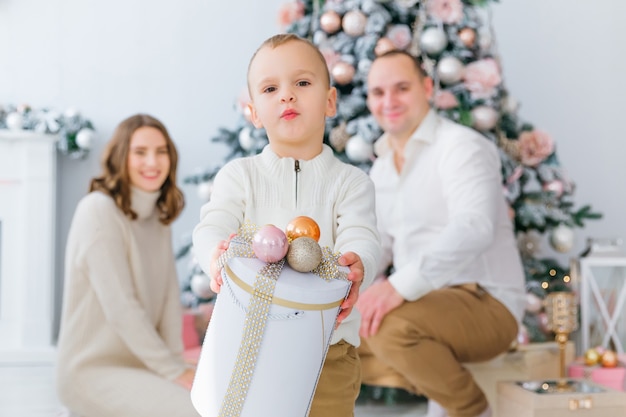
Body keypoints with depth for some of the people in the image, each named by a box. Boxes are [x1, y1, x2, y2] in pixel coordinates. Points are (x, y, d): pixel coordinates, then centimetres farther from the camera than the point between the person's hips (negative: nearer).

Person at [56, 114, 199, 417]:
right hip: (92, 371, -8)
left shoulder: (159, 215, 8)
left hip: (139, 362, 8)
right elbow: (120, 307, -21)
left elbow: (169, 293, 5)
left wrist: (175, 359, -6)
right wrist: (174, 371, -18)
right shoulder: (98, 210, -17)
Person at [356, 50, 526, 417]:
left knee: (391, 326, -36)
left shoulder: (462, 147, -13)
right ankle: (433, 380, 5)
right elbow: (378, 246, 17)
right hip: (423, 304, 8)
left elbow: (474, 228, -30)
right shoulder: (382, 168, 14)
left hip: (486, 304, -8)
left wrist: (401, 285, -40)